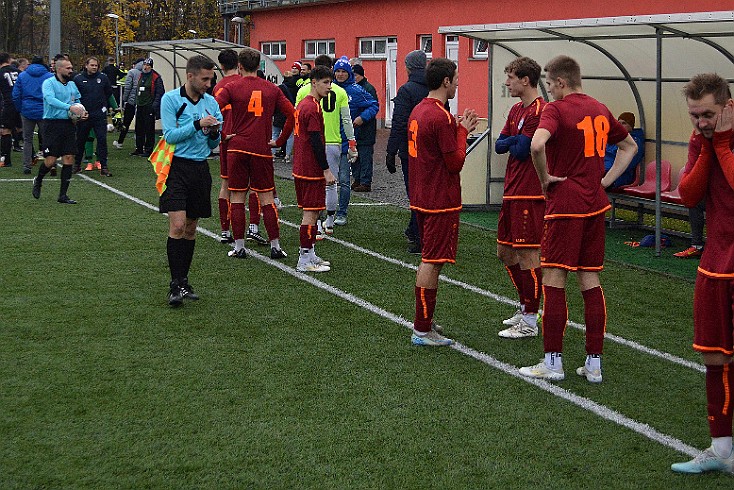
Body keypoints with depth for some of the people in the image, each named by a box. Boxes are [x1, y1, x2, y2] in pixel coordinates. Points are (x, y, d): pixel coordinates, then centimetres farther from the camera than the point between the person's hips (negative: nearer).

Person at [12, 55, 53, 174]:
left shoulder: (22, 76, 3)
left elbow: (16, 95, 1)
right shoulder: (49, 76, -1)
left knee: (27, 140, 9)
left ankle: (26, 166, 6)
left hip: (27, 112, 1)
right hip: (44, 113, -1)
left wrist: (20, 109, 11)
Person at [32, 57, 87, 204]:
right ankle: (38, 181, 25)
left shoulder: (72, 84, 14)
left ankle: (63, 195, 7)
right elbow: (50, 99, -23)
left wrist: (81, 113, 4)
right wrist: (70, 107, -33)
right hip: (52, 124, -6)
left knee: (69, 158, -1)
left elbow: (77, 101, 25)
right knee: (50, 161, -8)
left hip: (68, 124, 6)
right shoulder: (49, 83, -7)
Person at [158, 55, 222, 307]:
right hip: (177, 167, -5)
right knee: (177, 225, -14)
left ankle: (184, 281, 18)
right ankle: (175, 285, -11)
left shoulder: (210, 102, 11)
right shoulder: (171, 99, -4)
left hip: (200, 168, 5)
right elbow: (170, 135, -12)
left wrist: (214, 133, -6)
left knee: (191, 228, 9)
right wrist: (197, 124, -19)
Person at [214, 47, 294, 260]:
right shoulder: (272, 89, 5)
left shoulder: (232, 87, -2)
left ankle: (239, 247, 7)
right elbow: (291, 113, 2)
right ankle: (275, 247, 6)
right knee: (267, 198, 6)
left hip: (237, 148, -1)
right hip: (262, 150, 1)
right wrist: (280, 140, 7)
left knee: (237, 198, 6)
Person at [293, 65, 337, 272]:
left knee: (310, 212, 15)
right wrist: (326, 170, -17)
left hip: (301, 168, 10)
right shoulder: (313, 108, -16)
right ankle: (305, 260, -3)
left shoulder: (303, 104, 15)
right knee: (311, 213, -6)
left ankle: (309, 254, 22)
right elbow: (316, 141, -20)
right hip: (312, 169, -10)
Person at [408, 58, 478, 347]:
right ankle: (422, 331, 1)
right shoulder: (441, 117, -19)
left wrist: (459, 129, 11)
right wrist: (463, 131, -5)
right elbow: (456, 162, -17)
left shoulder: (418, 111, 10)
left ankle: (423, 322, 27)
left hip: (421, 198, 10)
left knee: (429, 260, 18)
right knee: (432, 263, -4)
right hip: (441, 201, -10)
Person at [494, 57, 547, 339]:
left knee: (528, 255, -5)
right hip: (512, 192, 10)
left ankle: (530, 322, 2)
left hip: (529, 195, -10)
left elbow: (521, 151, -19)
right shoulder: (517, 110, 16)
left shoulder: (539, 111, -15)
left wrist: (512, 144, 0)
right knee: (505, 252, 16)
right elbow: (499, 146, 9)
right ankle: (525, 308, 29)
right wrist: (516, 141, -9)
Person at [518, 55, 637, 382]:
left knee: (553, 280, -1)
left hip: (565, 205, -7)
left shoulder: (556, 109, -11)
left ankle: (553, 362, 2)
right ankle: (594, 363, 12)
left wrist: (545, 178, -14)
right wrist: (606, 180, 16)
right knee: (590, 281, 10)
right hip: (595, 204, 7)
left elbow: (537, 145, -30)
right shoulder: (600, 110, 12)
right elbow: (629, 145, 25)